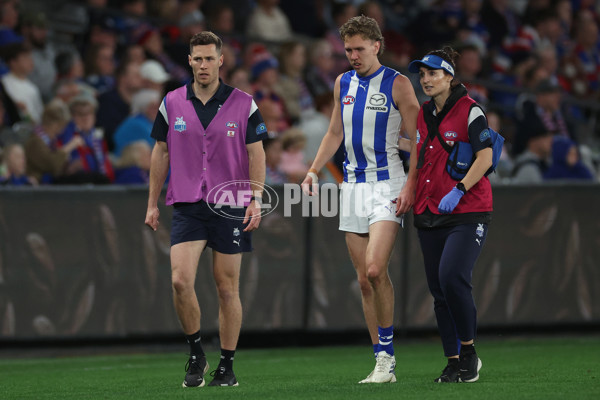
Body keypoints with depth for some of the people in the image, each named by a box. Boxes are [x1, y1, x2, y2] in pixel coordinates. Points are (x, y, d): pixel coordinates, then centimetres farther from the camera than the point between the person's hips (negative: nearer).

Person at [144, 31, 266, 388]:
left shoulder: (243, 104, 0)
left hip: (230, 208, -1)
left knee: (228, 288, 2)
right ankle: (196, 356, 4)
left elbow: (256, 155, 1)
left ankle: (227, 366, 11)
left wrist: (256, 201, -8)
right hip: (187, 206, 1)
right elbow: (161, 153, 12)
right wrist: (153, 204, 11)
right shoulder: (172, 104, 5)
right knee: (181, 280, -13)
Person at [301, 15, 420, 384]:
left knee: (375, 269, -20)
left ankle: (386, 351, -7)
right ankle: (384, 364, 6)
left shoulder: (397, 84, -5)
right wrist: (314, 170, 9)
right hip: (353, 185, 6)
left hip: (387, 184, -6)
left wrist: (411, 185, -15)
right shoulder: (343, 84, 13)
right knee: (365, 279, 2)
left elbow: (418, 138, -5)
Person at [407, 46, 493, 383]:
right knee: (439, 289, 4)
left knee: (452, 276, -21)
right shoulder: (423, 115, 14)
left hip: (467, 211, -7)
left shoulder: (470, 110, -6)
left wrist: (458, 191, -17)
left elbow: (485, 157, -11)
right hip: (430, 213, 7)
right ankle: (454, 362, 10)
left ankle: (469, 352, -6)